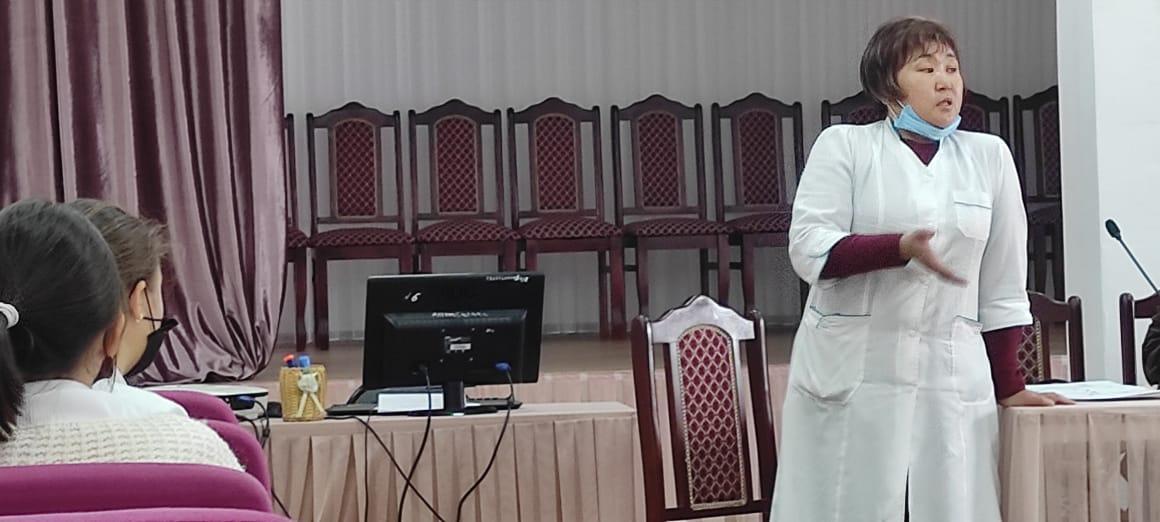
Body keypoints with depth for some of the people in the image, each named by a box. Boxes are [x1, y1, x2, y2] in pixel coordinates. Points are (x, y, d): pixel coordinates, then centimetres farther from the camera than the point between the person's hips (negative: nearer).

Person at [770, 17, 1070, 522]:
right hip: (851, 376, -2)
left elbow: (1002, 284, 11)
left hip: (951, 380, 2)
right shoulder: (843, 145, 3)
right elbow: (808, 249, -9)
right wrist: (900, 248, -23)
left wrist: (1008, 385, 11)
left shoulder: (989, 156, 10)